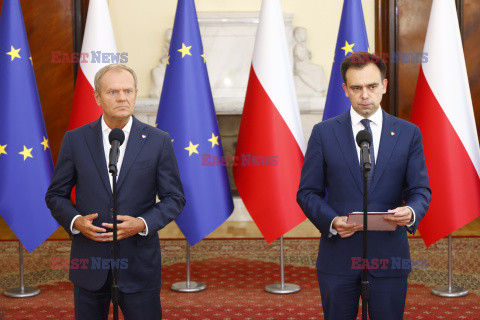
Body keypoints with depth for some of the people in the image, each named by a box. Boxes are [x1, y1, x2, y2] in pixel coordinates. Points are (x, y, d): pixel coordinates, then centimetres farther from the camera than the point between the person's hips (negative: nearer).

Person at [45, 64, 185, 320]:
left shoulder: (158, 141, 0)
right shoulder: (75, 140, 3)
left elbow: (174, 198, 3)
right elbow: (55, 195, 8)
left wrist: (143, 224, -14)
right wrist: (75, 221, -12)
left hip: (139, 263, -1)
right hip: (89, 261, 1)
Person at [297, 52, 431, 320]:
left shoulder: (409, 134, 6)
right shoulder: (324, 133, 3)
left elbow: (420, 189, 5)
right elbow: (307, 192, 3)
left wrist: (412, 212, -19)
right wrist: (332, 222, -16)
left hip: (389, 257, 1)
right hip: (338, 255, 0)